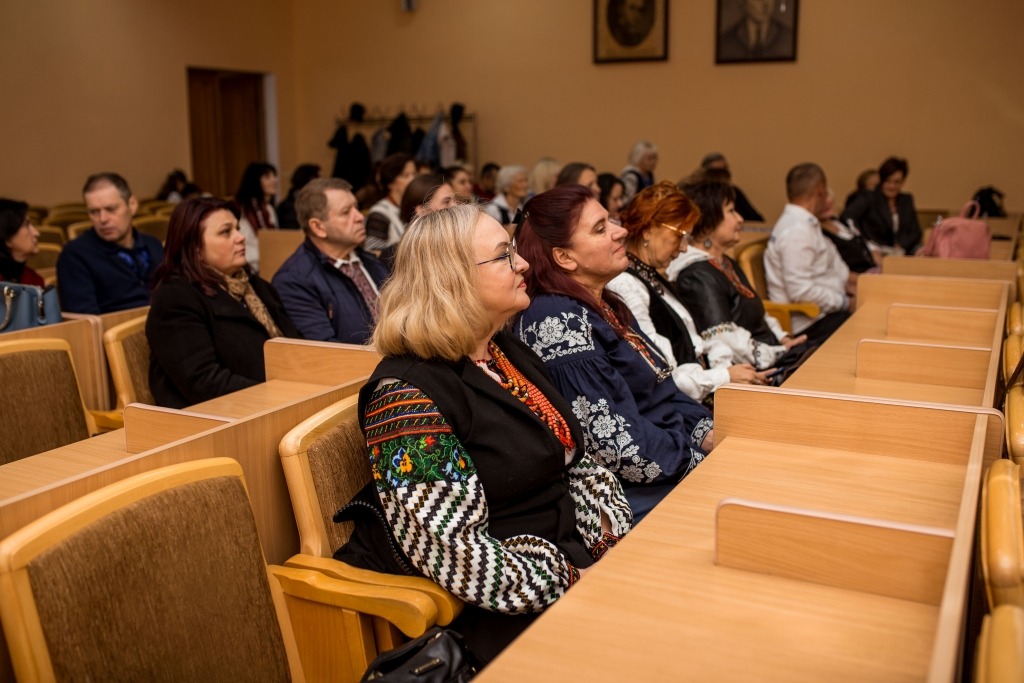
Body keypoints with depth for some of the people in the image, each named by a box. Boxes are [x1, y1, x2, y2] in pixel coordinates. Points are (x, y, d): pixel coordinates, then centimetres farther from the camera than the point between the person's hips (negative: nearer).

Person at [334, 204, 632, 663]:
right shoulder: (409, 394, -21)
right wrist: (576, 583, -19)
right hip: (500, 612, -8)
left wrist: (614, 539, -3)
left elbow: (577, 462, 13)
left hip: (570, 559, 8)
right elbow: (452, 555, -25)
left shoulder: (509, 351, 7)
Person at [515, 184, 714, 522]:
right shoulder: (558, 322, -18)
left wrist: (709, 433, -2)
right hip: (640, 499, -9)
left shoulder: (605, 307, 12)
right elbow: (617, 445, -23)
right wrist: (705, 460, -15)